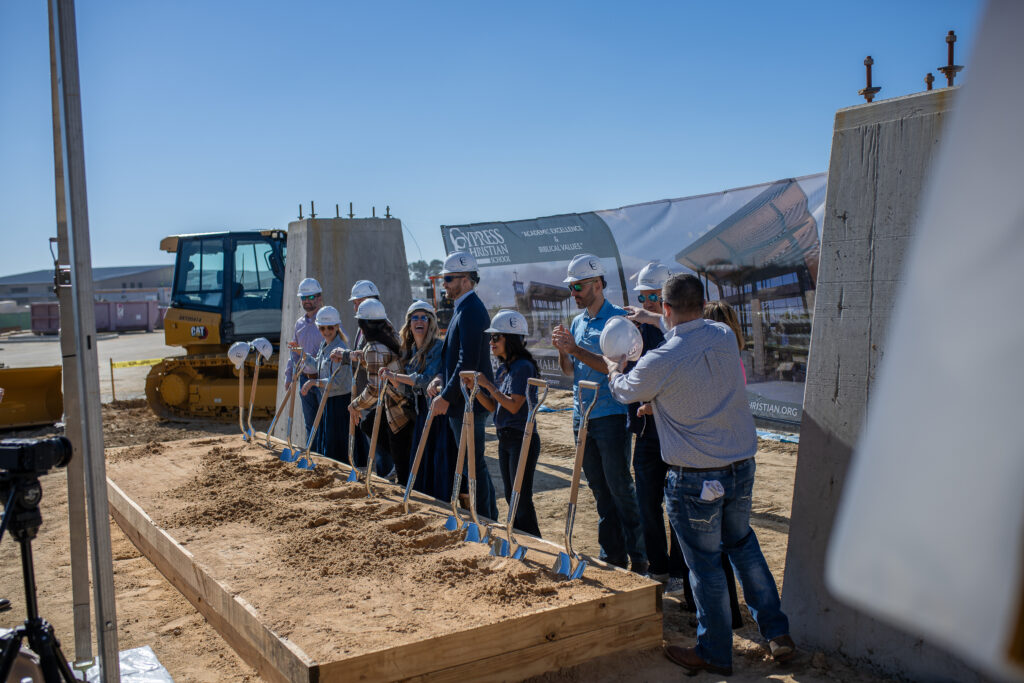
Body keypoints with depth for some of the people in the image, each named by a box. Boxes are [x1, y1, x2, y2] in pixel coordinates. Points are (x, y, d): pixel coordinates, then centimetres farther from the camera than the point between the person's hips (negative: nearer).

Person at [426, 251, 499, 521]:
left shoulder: (471, 311, -18)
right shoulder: (463, 308, 15)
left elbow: (468, 362, -23)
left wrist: (446, 397, -19)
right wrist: (440, 379, 5)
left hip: (468, 401, -11)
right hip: (461, 401, 11)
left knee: (473, 463, -2)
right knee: (474, 463, 17)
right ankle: (490, 516, 28)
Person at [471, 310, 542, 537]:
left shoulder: (524, 367, -15)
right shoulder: (503, 368, 11)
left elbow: (514, 406, -22)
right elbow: (492, 406, 12)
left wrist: (488, 385, -19)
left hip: (522, 440, -9)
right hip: (505, 440, 9)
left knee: (522, 501, -4)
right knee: (511, 499, 15)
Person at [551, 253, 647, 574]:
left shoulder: (618, 319, -9)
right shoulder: (577, 322, 13)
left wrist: (575, 349, -21)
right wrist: (562, 350, -5)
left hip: (610, 416, -7)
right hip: (582, 416, 7)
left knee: (620, 488, -3)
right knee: (600, 490, 12)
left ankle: (638, 558, 7)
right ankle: (612, 554, 21)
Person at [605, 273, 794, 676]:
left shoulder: (659, 362, -19)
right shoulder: (725, 337, -2)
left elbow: (625, 391, 3)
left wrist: (614, 369, 27)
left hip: (695, 479, -6)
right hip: (742, 465, 6)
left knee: (704, 563, 8)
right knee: (742, 544, 24)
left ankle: (714, 654, 23)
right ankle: (777, 632, 29)